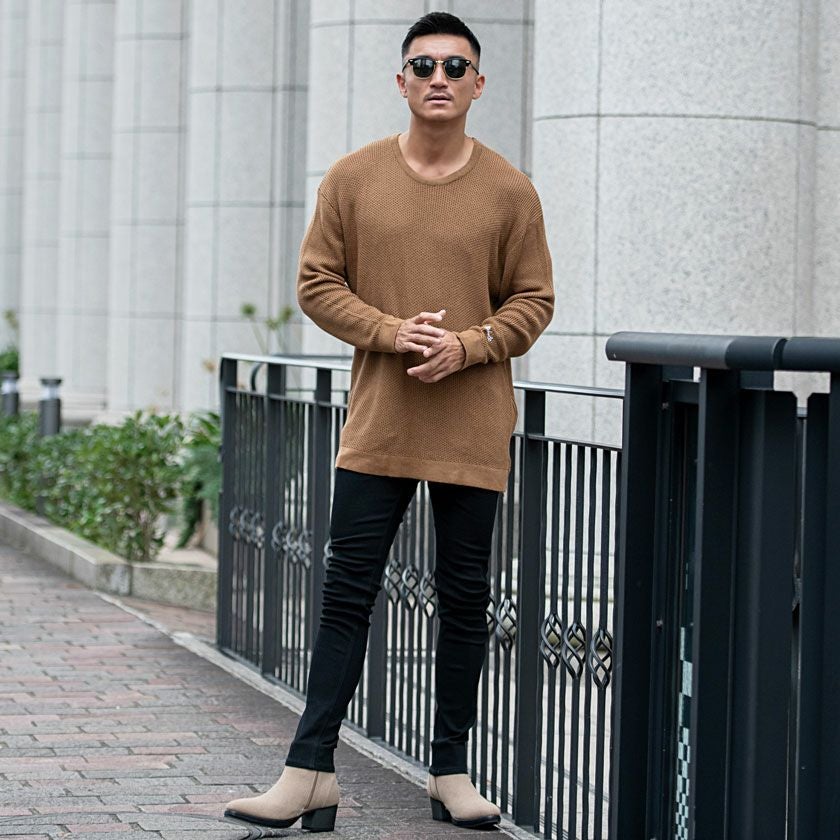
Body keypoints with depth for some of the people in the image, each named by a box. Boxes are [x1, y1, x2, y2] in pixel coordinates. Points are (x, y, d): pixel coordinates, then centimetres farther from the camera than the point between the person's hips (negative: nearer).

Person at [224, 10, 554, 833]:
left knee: (464, 599, 6)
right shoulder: (353, 179, 2)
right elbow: (317, 283, 4)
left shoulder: (508, 192, 1)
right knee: (347, 593, 0)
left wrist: (465, 347, -13)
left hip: (472, 429, 0)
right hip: (377, 426, 0)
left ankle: (451, 772, 16)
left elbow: (532, 301, 4)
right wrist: (390, 333, -12)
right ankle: (310, 772, 3)